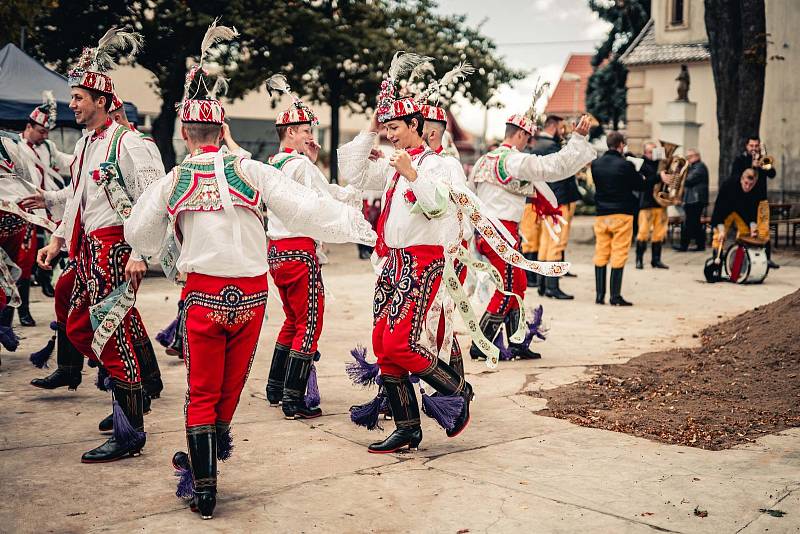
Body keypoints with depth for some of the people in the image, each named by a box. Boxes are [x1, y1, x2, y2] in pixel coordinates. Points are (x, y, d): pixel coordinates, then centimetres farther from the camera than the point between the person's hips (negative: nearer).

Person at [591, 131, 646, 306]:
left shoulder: (596, 164, 3)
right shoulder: (625, 165, -12)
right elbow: (641, 186, -1)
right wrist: (641, 178, 20)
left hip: (601, 215, 4)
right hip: (621, 214, -4)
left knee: (601, 254, 9)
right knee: (619, 255, -1)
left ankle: (599, 295, 9)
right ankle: (615, 296, -1)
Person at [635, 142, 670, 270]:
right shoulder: (642, 164, -1)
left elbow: (671, 177, 18)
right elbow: (643, 182, -15)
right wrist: (659, 177, -26)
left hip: (661, 203, 5)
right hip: (647, 203, -5)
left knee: (659, 233, 6)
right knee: (643, 232, -6)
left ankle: (656, 260, 14)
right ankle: (639, 259, 3)